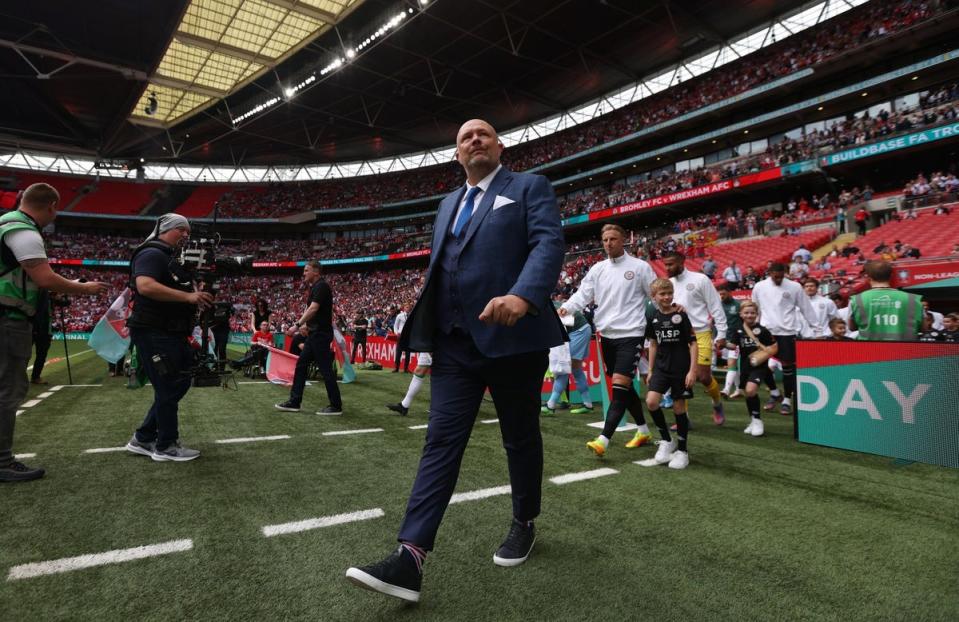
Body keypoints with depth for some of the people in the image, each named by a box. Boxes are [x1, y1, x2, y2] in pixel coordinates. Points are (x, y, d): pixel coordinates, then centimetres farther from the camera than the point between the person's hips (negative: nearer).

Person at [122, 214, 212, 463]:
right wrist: (188, 296, -30)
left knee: (179, 384, 15)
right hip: (154, 333, -11)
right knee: (168, 388, -2)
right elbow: (145, 286, -28)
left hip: (172, 334, 11)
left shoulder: (173, 258, 21)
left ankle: (143, 439, 25)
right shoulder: (151, 254, -11)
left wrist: (200, 296, 9)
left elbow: (183, 291, 28)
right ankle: (166, 447, 12)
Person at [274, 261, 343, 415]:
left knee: (325, 369, -6)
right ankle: (294, 402, 17)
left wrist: (297, 325, -32)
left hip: (321, 333, -10)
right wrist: (304, 318, 10)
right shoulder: (315, 287, 16)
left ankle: (336, 406, 2)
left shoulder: (321, 286, -15)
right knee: (301, 365, 11)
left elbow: (313, 309, -27)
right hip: (315, 333, 10)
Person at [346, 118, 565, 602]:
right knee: (441, 441, -2)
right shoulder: (448, 203, 21)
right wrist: (426, 320, 16)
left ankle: (524, 524, 33)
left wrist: (523, 295, -32)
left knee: (520, 438, 11)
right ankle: (410, 557, -2)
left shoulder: (530, 187, 3)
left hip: (513, 337, -4)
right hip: (455, 343, 5)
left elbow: (549, 243, -14)